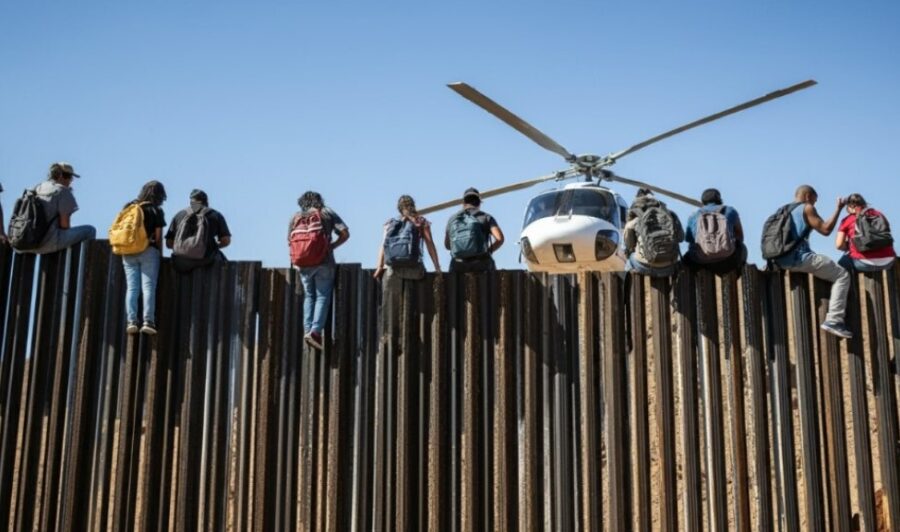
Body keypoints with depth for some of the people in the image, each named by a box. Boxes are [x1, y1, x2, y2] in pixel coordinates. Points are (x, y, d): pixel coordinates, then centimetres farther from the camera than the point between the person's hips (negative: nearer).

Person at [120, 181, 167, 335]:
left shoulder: (129, 207, 9)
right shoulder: (156, 211, -1)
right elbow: (158, 236, -3)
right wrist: (160, 254, 7)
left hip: (128, 252, 3)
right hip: (148, 251, -3)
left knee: (131, 287, 3)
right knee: (148, 287, -3)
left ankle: (131, 321, -5)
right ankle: (148, 321, -10)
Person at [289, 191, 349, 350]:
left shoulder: (296, 216, 11)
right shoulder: (327, 213, 6)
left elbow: (289, 240, 11)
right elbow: (345, 233, -2)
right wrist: (332, 246, 10)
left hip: (304, 263, 3)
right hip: (324, 262, -2)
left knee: (308, 296, 15)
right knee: (322, 296, 1)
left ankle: (307, 330, 5)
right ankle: (316, 330, -13)